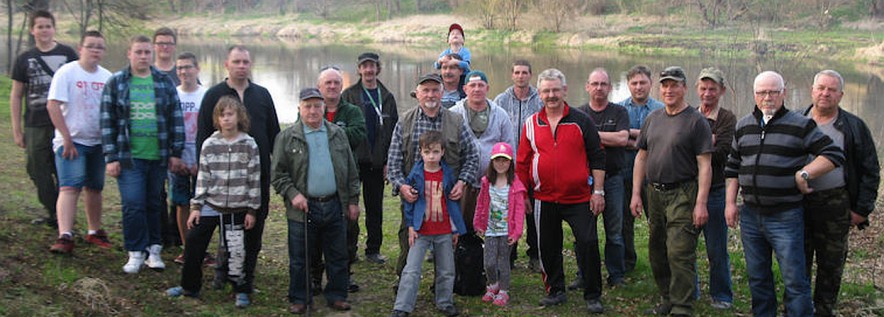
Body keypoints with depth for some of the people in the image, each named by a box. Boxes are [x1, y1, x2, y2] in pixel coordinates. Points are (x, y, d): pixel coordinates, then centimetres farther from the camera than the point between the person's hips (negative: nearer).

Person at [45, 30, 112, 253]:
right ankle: (65, 236, -20)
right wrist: (67, 139, -16)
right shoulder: (66, 73, -8)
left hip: (98, 142, 5)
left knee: (95, 188, 14)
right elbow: (53, 107, -13)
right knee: (69, 187, -15)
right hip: (71, 142, -5)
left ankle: (94, 231, 29)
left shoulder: (107, 77, 7)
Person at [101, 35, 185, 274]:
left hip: (158, 156, 2)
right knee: (133, 205, -7)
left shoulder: (165, 82, 7)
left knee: (154, 204, 10)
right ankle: (136, 253, 5)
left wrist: (176, 152, 2)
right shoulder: (115, 83, 3)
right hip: (129, 156, -2)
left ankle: (153, 250, 20)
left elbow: (176, 118, 8)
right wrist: (111, 158, -4)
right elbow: (107, 122, 2)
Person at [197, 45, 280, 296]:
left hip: (259, 172, 3)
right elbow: (203, 136, 2)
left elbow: (274, 133, 14)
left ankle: (247, 277, 17)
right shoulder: (214, 95, 3)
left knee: (255, 226, 6)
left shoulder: (262, 95, 11)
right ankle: (223, 271, 18)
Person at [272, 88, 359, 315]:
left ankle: (336, 295, 23)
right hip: (303, 208, -2)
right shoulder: (286, 138, 1)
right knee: (300, 259, 6)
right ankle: (299, 299, 19)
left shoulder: (338, 134, 9)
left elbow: (351, 171, 12)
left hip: (334, 205, 2)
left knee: (337, 257, 10)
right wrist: (292, 194, -13)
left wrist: (353, 200, 8)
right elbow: (278, 174, 1)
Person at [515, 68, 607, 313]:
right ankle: (556, 291, 28)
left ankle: (593, 296, 8)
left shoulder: (581, 121, 0)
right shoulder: (531, 124, 6)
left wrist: (598, 191, -3)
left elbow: (597, 158, 2)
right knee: (548, 247, 11)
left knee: (588, 243, -6)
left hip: (579, 198, -2)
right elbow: (522, 162, 11)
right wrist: (522, 194, 9)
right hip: (544, 199, 3)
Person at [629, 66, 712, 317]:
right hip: (654, 193, 6)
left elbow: (704, 165, -9)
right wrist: (636, 194, 9)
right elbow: (641, 157, 16)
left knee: (680, 254, -10)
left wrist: (701, 203, -16)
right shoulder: (653, 119, 13)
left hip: (682, 195, -6)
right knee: (657, 253, 13)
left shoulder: (696, 121, -5)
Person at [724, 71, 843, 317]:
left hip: (786, 216, -4)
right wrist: (730, 203, 9)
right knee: (757, 278, 14)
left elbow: (834, 155, -5)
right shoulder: (743, 126, 11)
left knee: (795, 281, -3)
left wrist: (804, 174, -15)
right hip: (750, 215, 5)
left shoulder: (801, 125, -3)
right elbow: (733, 167, 16)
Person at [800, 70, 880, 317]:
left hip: (835, 206, -1)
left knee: (831, 266, 8)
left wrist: (862, 209, -3)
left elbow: (870, 171, 4)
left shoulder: (854, 127, 3)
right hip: (797, 205, 1)